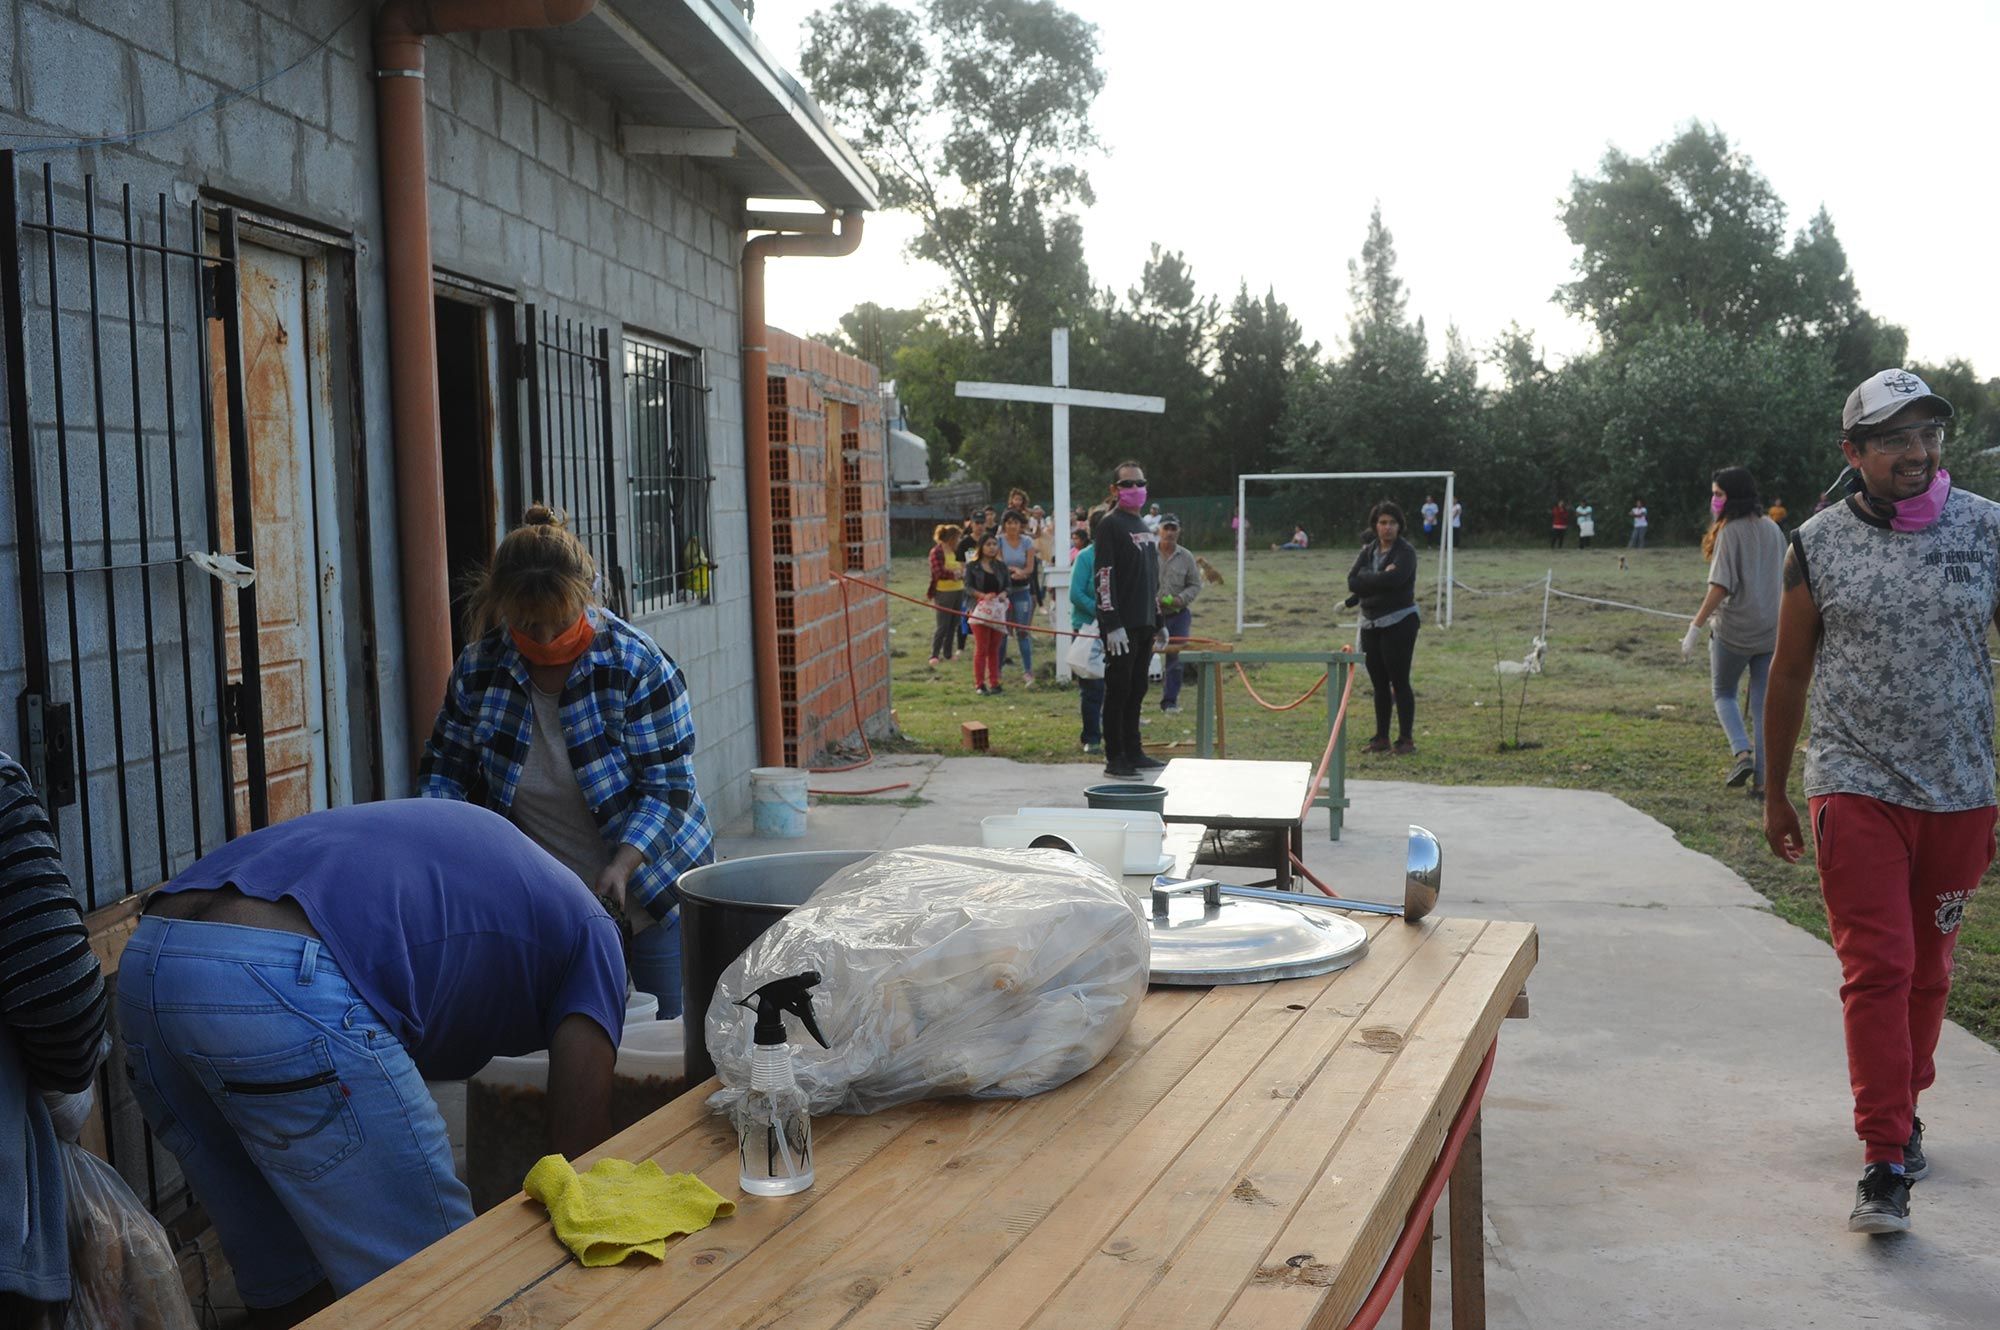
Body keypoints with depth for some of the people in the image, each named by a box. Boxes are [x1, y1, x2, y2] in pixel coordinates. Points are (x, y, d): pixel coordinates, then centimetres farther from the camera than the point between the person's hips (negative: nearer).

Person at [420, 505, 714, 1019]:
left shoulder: (637, 664, -17)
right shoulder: (478, 668, -7)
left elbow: (668, 787, -16)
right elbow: (444, 767, 4)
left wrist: (622, 865, -29)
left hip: (649, 885, -2)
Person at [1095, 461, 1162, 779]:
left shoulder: (1145, 527, 18)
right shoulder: (1110, 524, -8)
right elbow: (1103, 576, -15)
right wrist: (1112, 624, -20)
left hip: (1144, 624, 8)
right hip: (1121, 626, -8)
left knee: (1136, 692, 13)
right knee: (1118, 690, -3)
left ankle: (1133, 753, 21)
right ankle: (1115, 759, 2)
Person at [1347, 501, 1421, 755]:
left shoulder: (1406, 551, -8)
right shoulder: (1368, 551, 10)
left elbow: (1394, 579, -25)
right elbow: (1352, 581, -4)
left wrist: (1367, 580, -10)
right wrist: (1380, 577, -14)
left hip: (1399, 622, -6)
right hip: (1371, 624, 6)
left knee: (1399, 682, -5)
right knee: (1379, 684, 11)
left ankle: (1406, 739, 2)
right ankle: (1381, 738, 19)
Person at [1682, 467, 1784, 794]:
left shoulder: (1730, 531, -12)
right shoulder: (1773, 530, 9)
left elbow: (1721, 586, -18)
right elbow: (1784, 581, 14)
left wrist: (1696, 627, -15)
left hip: (1733, 631, -5)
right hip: (1771, 630, 6)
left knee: (1724, 694, 13)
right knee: (1763, 704, 9)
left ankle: (1742, 752, -9)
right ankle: (1762, 778, 6)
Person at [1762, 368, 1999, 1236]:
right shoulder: (1819, 544, -1)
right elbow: (1789, 676, 7)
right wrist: (1775, 795, 11)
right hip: (1857, 790, -2)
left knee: (1928, 970, 14)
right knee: (1876, 970, -6)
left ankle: (1904, 1110, 34)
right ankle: (1886, 1165, -4)